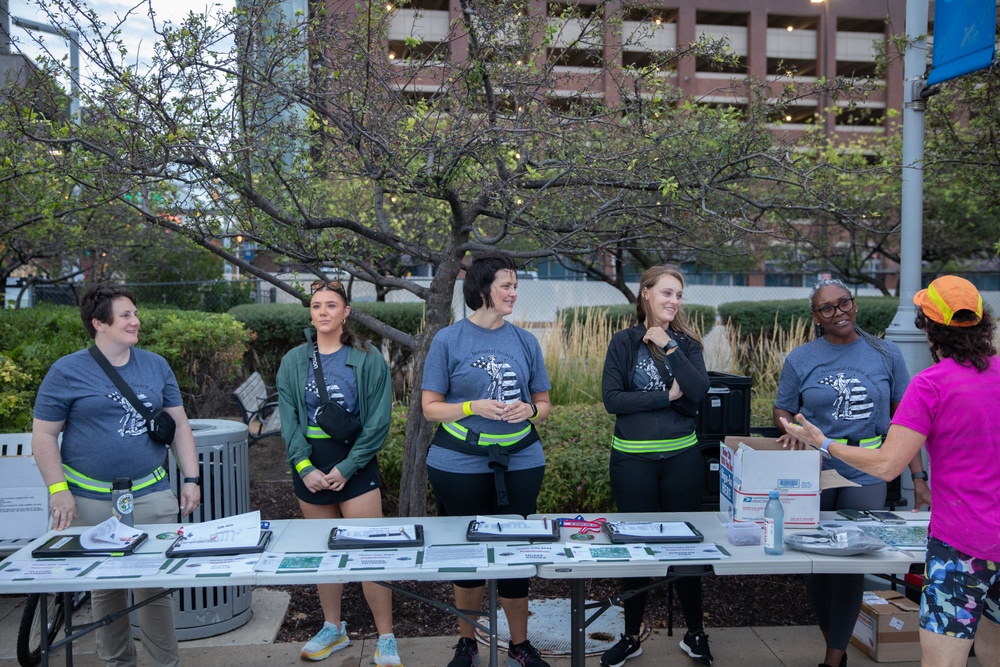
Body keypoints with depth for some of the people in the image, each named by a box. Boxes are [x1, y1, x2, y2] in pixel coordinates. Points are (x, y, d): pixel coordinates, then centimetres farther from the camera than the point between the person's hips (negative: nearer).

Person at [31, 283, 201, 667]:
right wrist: (57, 490, -9)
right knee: (105, 588, 11)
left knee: (156, 586, 2)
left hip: (152, 497, 2)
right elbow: (43, 436, -1)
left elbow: (179, 425, 10)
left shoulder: (156, 366, 8)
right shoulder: (67, 372, -2)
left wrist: (191, 479, 4)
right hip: (91, 502, -1)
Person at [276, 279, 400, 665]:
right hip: (310, 467, 3)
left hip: (355, 465, -3)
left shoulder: (367, 359, -3)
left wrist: (347, 468, -12)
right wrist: (305, 467, -9)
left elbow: (379, 420, -7)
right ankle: (333, 628, 29)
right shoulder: (294, 361, 6)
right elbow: (288, 420, 2)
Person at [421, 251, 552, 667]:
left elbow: (543, 405, 11)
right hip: (461, 463, -2)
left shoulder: (525, 341, 5)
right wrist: (475, 407, -18)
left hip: (520, 461, 2)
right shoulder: (448, 340, -4)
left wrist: (528, 409, -11)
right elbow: (431, 408, -3)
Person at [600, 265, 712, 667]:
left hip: (682, 457, 2)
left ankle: (695, 633, 27)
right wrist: (667, 395, -12)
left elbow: (699, 393, -11)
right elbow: (612, 399, -11)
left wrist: (669, 348, -15)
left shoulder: (687, 343, 5)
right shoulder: (624, 342, -1)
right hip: (633, 459, -1)